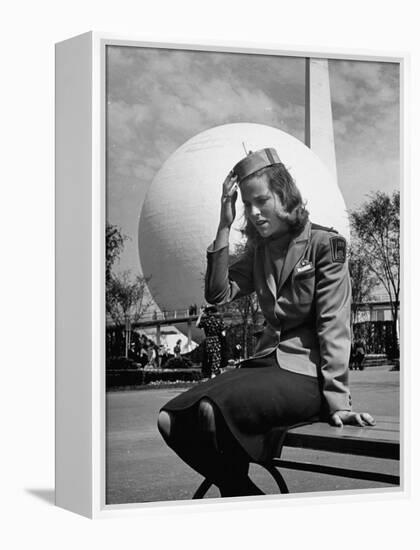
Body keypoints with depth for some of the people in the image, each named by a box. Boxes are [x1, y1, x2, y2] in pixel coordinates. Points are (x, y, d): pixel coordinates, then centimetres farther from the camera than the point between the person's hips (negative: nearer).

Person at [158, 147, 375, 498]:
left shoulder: (325, 244, -4)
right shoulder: (259, 251, 15)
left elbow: (334, 325, -9)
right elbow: (218, 294, 1)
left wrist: (338, 401, -16)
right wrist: (225, 225, -3)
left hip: (306, 373, -7)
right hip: (268, 362, 7)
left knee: (212, 410, -30)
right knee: (170, 421, -9)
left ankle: (239, 490, -3)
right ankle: (243, 495, 4)